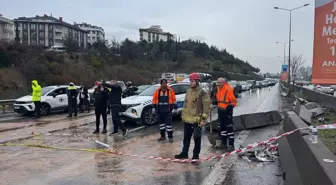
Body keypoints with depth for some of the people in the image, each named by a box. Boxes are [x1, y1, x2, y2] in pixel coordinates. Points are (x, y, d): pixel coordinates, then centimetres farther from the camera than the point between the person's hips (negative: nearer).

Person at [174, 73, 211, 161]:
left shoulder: (202, 93, -13)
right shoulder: (188, 91, 9)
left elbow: (206, 107, -15)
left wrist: (203, 119, -18)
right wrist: (183, 114, 16)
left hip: (197, 120, -7)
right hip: (187, 119, 7)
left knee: (197, 139, 6)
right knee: (186, 138, 17)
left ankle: (196, 156, 18)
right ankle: (184, 153, 30)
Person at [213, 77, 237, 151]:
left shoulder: (229, 90, -17)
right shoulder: (219, 89, 8)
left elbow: (234, 101, -14)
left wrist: (230, 106, -28)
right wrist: (215, 102, 5)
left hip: (227, 111, -8)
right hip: (220, 110, 9)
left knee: (229, 128, -3)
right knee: (222, 127, 16)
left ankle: (231, 145, 6)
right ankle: (224, 144, 28)